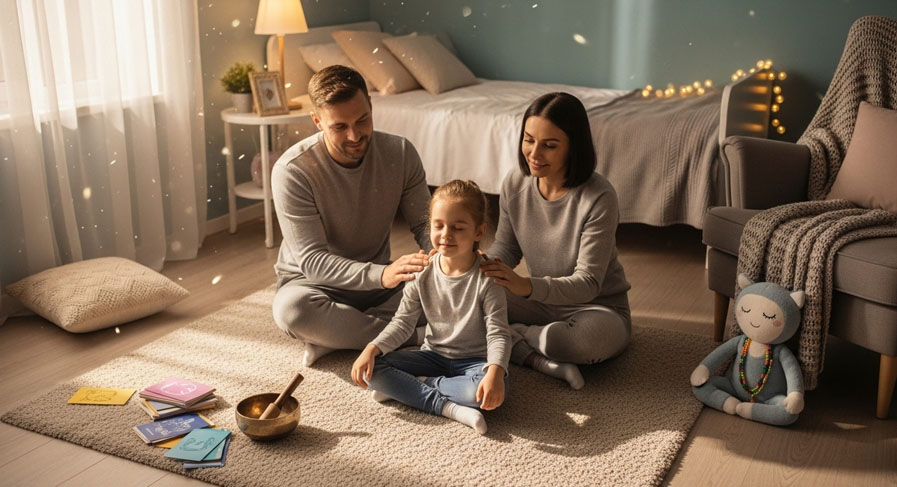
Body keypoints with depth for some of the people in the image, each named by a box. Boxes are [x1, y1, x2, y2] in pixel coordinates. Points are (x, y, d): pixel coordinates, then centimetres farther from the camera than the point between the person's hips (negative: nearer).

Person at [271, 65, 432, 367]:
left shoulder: (400, 153, -10)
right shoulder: (292, 171, -22)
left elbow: (424, 223, -5)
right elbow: (311, 260, -26)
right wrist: (382, 274, -43)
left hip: (377, 277, 3)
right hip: (314, 282, -3)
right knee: (291, 308, -39)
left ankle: (335, 334, -17)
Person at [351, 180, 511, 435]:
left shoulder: (487, 279, -17)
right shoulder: (423, 273, -5)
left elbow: (498, 333, -20)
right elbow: (403, 322, 0)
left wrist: (495, 373, -39)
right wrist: (372, 349, -16)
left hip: (474, 361, -3)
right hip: (433, 355, 4)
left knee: (488, 391, -38)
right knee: (372, 369, -17)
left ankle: (405, 388, -16)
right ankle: (447, 406, -25)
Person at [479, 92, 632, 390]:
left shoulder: (599, 198, -25)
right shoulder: (514, 185, -8)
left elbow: (587, 283, -26)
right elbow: (505, 247, 6)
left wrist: (527, 286, -43)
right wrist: (484, 265, -19)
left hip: (597, 307, -5)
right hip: (541, 301, 5)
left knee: (592, 338, -40)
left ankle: (514, 335, -10)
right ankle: (541, 361, -21)